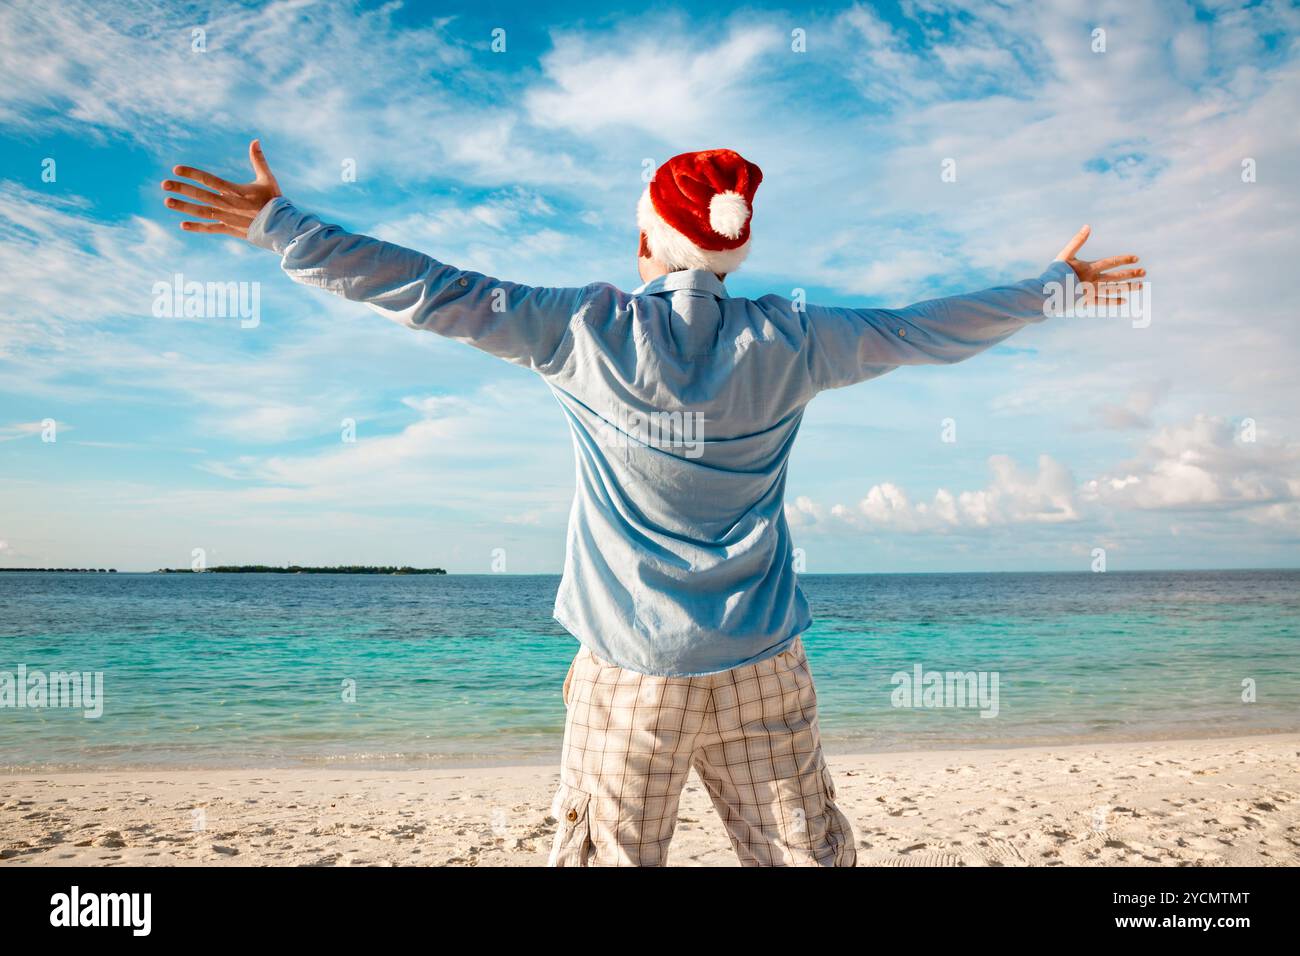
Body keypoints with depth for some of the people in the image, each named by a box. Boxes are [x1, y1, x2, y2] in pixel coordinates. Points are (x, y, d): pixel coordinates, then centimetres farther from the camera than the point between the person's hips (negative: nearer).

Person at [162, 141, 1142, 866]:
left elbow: (430, 292, -5)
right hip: (761, 667, 2)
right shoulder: (786, 341, 0)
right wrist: (1055, 286, 26)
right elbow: (924, 330, 11)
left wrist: (278, 224, 4)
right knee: (808, 851, 13)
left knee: (608, 854, 10)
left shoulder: (586, 330, -6)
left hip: (629, 670, -1)